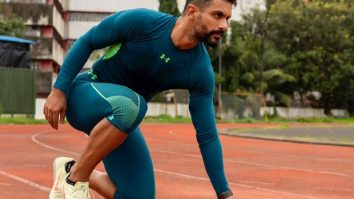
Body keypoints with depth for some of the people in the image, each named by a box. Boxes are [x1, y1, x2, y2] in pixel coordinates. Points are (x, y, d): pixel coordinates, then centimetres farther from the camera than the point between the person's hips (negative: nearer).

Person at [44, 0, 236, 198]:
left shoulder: (201, 71, -15)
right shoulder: (140, 21, -24)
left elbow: (207, 135, -10)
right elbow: (85, 42, -11)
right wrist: (59, 90, -16)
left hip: (118, 118, 5)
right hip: (85, 93, -4)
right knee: (130, 105, -38)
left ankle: (78, 173, 18)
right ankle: (73, 177, -18)